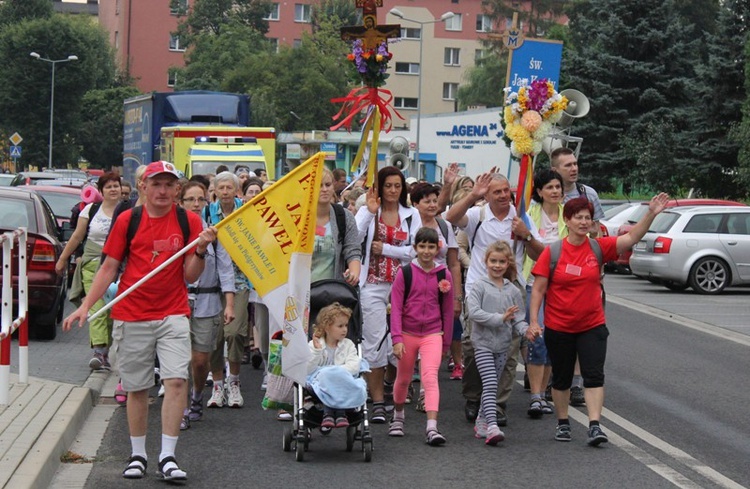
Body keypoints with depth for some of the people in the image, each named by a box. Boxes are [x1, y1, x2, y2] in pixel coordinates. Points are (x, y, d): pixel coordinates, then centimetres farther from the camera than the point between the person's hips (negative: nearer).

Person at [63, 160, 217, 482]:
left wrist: (200, 251, -18)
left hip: (173, 314, 0)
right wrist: (85, 306, -3)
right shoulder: (128, 220, 1)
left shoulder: (189, 222, 1)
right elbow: (109, 268, 5)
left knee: (177, 380, -13)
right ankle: (137, 455, 20)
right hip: (131, 316, 0)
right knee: (136, 388, 6)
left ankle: (167, 458, -9)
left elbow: (190, 277, 1)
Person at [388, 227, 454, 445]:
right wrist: (397, 338, -12)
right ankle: (398, 417, 40)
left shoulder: (444, 275, 1)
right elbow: (396, 307, -4)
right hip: (407, 333, 1)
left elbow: (448, 310, 9)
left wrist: (446, 342, 12)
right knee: (403, 378, 16)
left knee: (430, 378, -17)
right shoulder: (405, 273, -3)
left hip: (432, 334, -1)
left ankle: (432, 428, -26)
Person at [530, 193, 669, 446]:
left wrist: (651, 214, -25)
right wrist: (534, 321, -13)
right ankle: (562, 423, 28)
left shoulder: (598, 247, -3)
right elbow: (538, 289, -6)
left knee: (594, 375, -7)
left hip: (592, 326, 1)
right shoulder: (552, 251, -8)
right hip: (558, 327, -1)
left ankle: (595, 426, -8)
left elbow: (631, 238, -12)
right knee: (561, 378, 12)